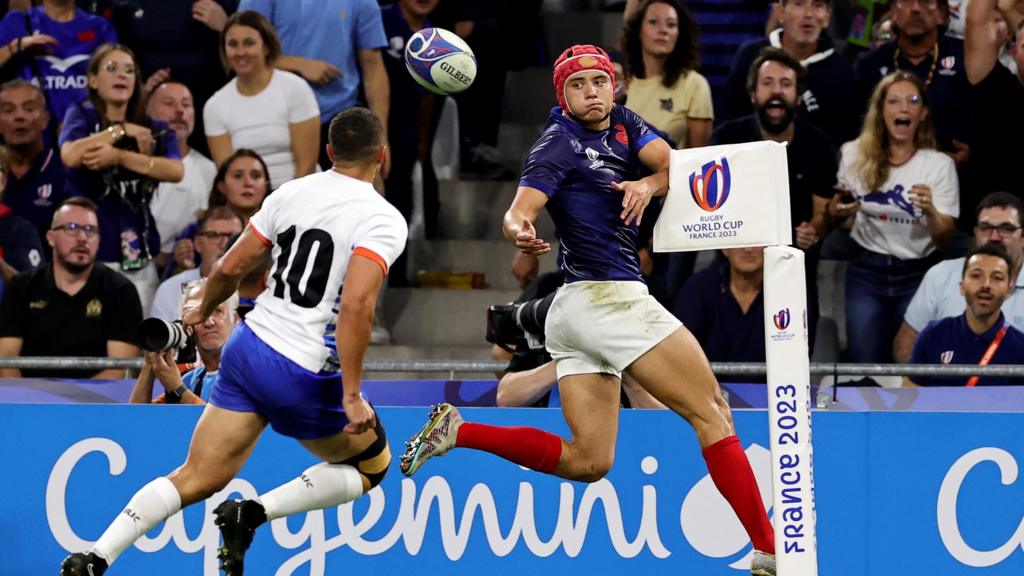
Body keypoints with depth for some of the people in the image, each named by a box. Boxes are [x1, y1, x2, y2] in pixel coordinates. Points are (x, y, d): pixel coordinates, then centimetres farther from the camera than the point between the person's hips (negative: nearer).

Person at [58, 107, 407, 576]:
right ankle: (254, 514, -1)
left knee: (197, 480, 8)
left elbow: (229, 269, 11)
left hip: (249, 346, 6)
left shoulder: (292, 193, 6)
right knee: (372, 467, 18)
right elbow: (356, 305, -25)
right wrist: (351, 396, -22)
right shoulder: (383, 220, -12)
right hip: (306, 377, -5)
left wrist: (204, 310, 33)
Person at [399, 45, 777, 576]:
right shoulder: (561, 144, -10)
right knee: (712, 412, -4)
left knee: (587, 461, 7)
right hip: (610, 296, -9)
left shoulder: (621, 123, 13)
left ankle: (456, 431, 1)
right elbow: (519, 211, -23)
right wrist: (519, 232, -46)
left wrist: (650, 183, -19)